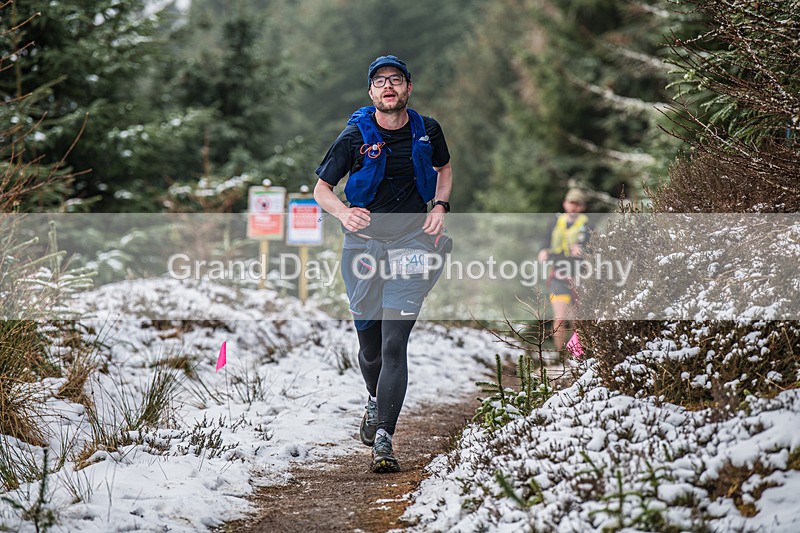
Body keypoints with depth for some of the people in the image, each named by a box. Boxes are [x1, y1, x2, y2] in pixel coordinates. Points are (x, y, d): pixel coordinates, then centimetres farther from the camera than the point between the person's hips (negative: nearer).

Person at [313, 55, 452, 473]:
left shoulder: (427, 131, 1)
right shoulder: (355, 136, -5)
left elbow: (444, 169, 21)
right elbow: (321, 190, 1)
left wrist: (439, 207, 2)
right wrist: (343, 213, -20)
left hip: (412, 237, -1)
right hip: (364, 238, 1)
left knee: (395, 342, -13)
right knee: (368, 340, 10)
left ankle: (383, 439, -15)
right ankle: (376, 401, 43)